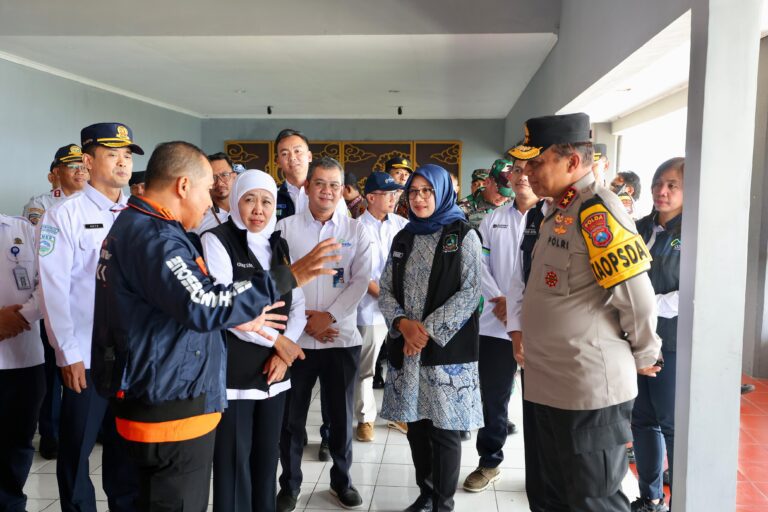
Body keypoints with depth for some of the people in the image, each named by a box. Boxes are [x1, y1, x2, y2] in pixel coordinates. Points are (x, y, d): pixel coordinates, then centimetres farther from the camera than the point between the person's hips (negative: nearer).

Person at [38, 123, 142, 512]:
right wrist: (69, 354, -12)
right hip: (86, 357, -4)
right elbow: (53, 289, -9)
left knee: (129, 447, 17)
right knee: (76, 450, 10)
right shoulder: (64, 215, -6)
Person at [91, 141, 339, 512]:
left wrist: (235, 320, 14)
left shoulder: (136, 227, 13)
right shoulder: (152, 235, -21)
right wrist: (286, 277, -29)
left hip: (161, 400, 11)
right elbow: (203, 305, -33)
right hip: (170, 410, -11)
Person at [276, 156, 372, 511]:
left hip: (342, 337, 1)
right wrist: (303, 320, -9)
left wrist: (328, 317, -11)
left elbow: (361, 281, -3)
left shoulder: (356, 231, 4)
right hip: (296, 336, 0)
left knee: (341, 415, 12)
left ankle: (341, 480, 31)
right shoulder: (286, 227, 2)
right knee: (292, 416, 9)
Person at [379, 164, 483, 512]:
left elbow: (470, 292, -10)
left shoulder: (463, 235, -1)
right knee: (416, 427, 12)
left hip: (447, 349, -4)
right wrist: (403, 323, -11)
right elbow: (385, 291, 9)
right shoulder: (403, 239, 12)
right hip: (406, 349, 4)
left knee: (444, 430, 3)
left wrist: (428, 331, -15)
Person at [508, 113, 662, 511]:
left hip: (589, 388, -9)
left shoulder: (597, 209, -20)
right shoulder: (558, 210, 10)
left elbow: (637, 298, -18)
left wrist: (643, 356, -4)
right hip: (550, 385, 9)